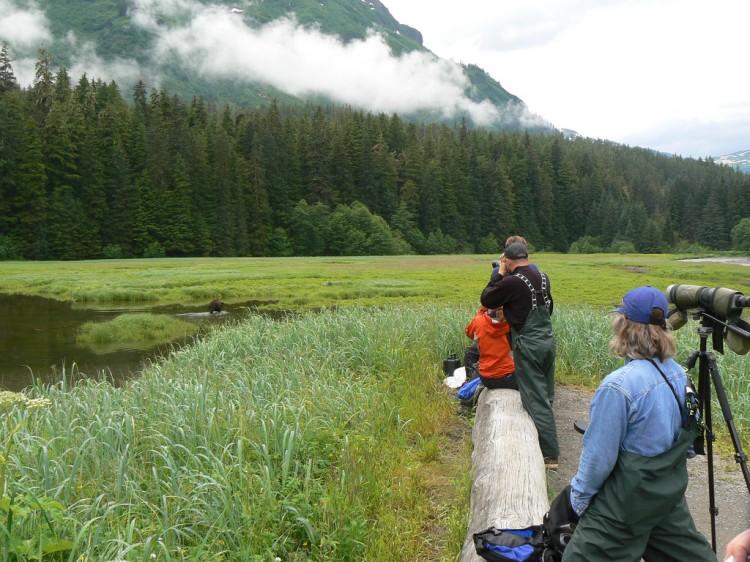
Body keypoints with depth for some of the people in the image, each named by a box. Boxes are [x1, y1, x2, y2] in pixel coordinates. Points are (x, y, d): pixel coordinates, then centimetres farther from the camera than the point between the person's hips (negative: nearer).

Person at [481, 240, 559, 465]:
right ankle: (548, 445, 32)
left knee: (536, 400, -1)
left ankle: (550, 455, 4)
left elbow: (486, 300, -5)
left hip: (528, 345, -7)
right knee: (546, 395, 18)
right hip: (548, 339, 7)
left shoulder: (512, 282, -18)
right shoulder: (542, 276, 4)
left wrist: (499, 274, -1)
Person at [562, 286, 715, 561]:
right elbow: (684, 435, 9)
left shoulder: (618, 386, -26)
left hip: (626, 502, -8)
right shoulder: (678, 373, -3)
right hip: (670, 492, 8)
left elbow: (599, 455, -19)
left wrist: (579, 496, -4)